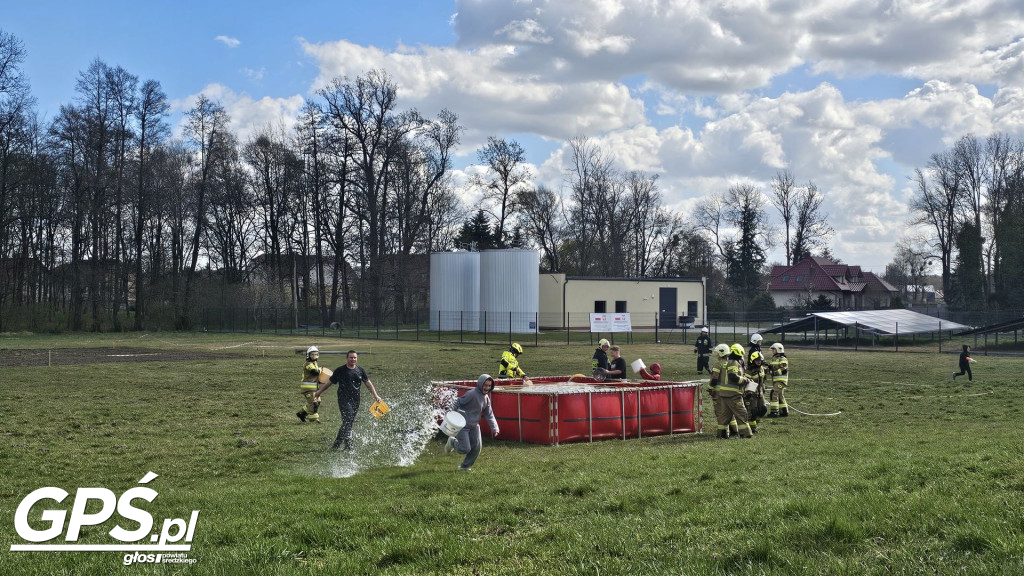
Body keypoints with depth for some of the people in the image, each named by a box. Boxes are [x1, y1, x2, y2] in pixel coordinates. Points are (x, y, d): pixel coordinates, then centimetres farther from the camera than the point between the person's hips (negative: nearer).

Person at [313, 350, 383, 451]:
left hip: (355, 401, 4)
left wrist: (375, 395, 7)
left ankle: (336, 445, 15)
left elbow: (368, 383, 15)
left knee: (347, 423, 6)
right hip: (344, 400, -4)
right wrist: (318, 392, 12)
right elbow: (329, 382, 9)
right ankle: (348, 446, -11)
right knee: (348, 421, -16)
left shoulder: (360, 370, 9)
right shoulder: (340, 370, 0)